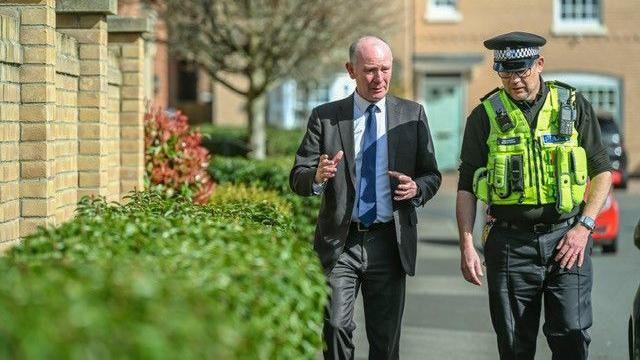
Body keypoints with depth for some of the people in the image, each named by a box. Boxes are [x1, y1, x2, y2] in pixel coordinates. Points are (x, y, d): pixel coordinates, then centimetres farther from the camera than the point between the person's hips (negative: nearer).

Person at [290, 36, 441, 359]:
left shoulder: (412, 115, 7)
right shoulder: (325, 117, 3)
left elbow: (431, 175, 11)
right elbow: (297, 179, 1)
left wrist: (417, 188, -13)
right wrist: (318, 176, -22)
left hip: (390, 244, 1)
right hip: (340, 243, -1)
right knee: (336, 325, -12)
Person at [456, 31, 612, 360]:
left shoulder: (573, 106, 4)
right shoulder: (485, 116, 3)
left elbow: (602, 171, 9)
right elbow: (466, 187, 6)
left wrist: (584, 226, -3)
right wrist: (467, 246, -4)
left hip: (567, 239, 0)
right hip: (510, 243, 0)